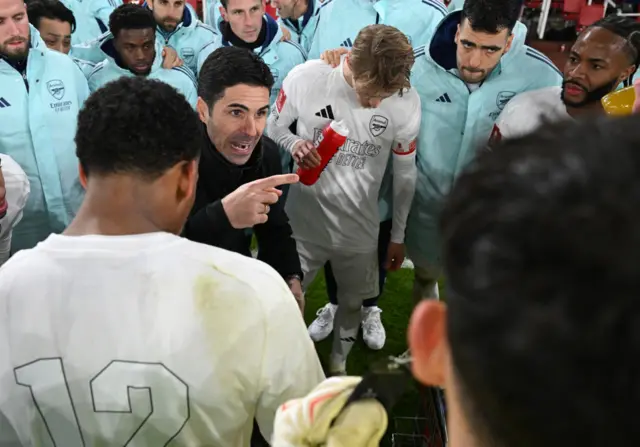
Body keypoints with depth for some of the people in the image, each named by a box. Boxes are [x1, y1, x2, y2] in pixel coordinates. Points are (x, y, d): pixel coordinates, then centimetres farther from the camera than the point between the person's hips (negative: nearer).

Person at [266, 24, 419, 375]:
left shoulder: (407, 102, -15)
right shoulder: (305, 78, -20)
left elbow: (405, 173, -1)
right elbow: (273, 126, -1)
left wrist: (398, 236, 7)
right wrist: (294, 144, -25)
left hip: (360, 227, 2)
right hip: (303, 219, -1)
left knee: (352, 303, 21)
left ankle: (338, 366, 50)